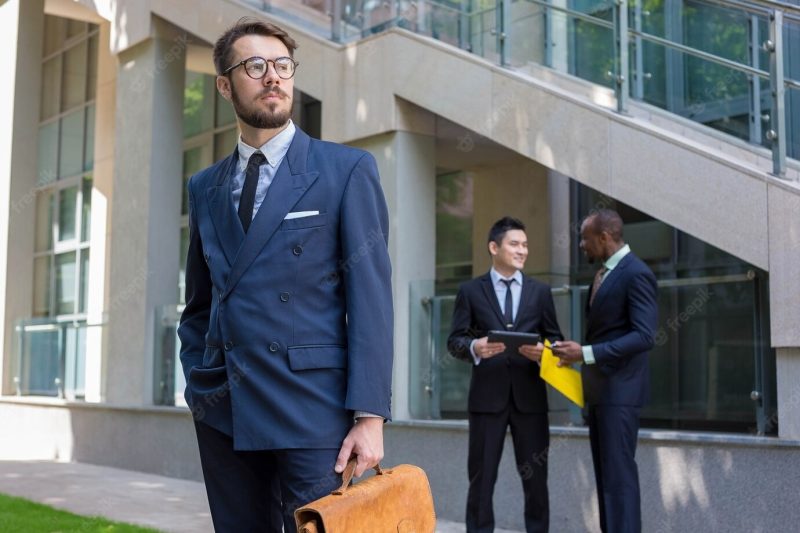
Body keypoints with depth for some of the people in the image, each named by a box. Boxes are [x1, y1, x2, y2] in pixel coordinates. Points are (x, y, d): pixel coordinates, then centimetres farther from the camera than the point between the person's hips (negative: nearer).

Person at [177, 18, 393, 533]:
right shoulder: (205, 187, 13)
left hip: (313, 410, -4)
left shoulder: (347, 170, 0)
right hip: (222, 413, 4)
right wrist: (197, 382, 8)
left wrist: (369, 415, -14)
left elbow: (371, 298, -7)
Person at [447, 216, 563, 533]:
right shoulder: (471, 291, 5)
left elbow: (555, 338, 11)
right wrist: (474, 347, -21)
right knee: (482, 476, 4)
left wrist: (544, 351, -12)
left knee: (535, 475, 7)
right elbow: (455, 341, 1)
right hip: (487, 395, -2)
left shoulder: (540, 292, 11)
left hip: (530, 395, 2)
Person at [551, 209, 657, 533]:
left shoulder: (636, 273, -14)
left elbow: (644, 335, -22)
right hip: (600, 388, 9)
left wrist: (586, 353, -24)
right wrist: (580, 352, 7)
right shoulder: (604, 272, 15)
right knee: (605, 470, 12)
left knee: (619, 471, -8)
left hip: (619, 388, -9)